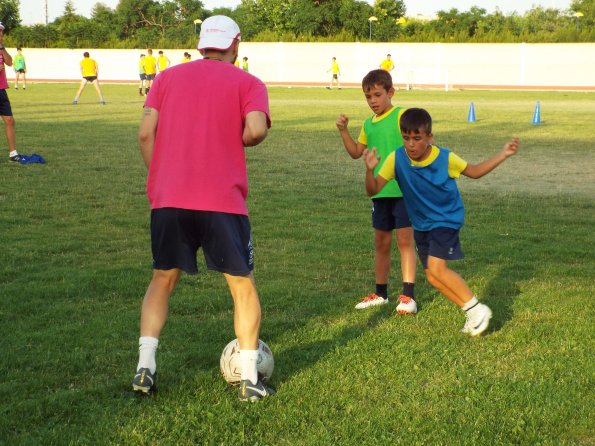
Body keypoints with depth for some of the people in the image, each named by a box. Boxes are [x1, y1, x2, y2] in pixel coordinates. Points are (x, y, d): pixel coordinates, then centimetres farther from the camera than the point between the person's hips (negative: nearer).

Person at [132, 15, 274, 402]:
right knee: (243, 286, 11)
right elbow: (256, 130, -14)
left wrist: (159, 182, 14)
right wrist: (240, 140, 8)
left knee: (162, 281, 20)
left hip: (168, 199, 3)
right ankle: (250, 379, 10)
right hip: (223, 202, -3)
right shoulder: (248, 83, 4)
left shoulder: (168, 77, 13)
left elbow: (146, 133, 3)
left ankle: (145, 368, 12)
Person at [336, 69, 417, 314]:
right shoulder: (368, 124, 13)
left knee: (405, 239, -6)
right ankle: (381, 293, 26)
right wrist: (343, 131, 4)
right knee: (381, 241, 14)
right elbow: (356, 152, 15)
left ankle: (408, 295, -4)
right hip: (379, 191, 7)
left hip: (403, 189, -7)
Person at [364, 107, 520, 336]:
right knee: (433, 277, 3)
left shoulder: (445, 158, -17)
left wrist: (503, 154, -8)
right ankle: (472, 314, 17)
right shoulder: (396, 158, -15)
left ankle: (477, 309, -8)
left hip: (447, 219, -5)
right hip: (421, 225, 5)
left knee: (436, 268, -21)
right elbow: (373, 190, -18)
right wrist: (370, 170, -39)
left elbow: (474, 172, 1)